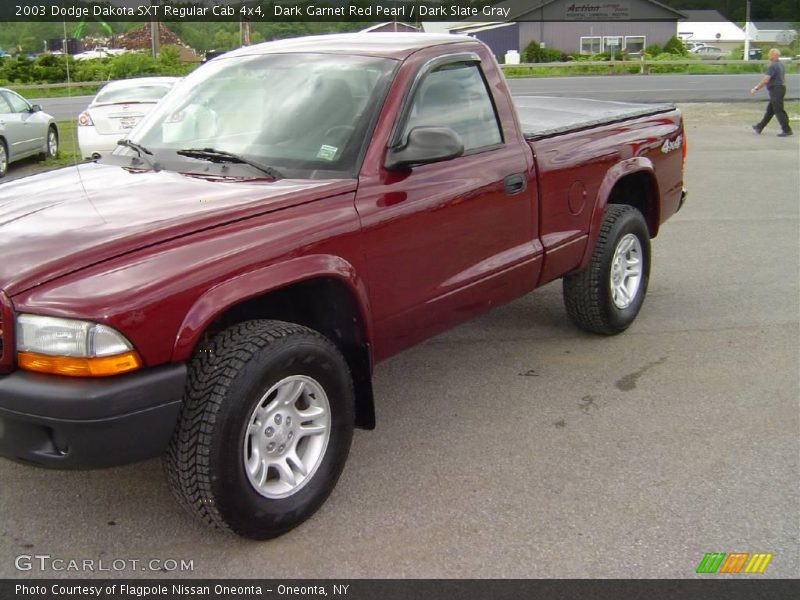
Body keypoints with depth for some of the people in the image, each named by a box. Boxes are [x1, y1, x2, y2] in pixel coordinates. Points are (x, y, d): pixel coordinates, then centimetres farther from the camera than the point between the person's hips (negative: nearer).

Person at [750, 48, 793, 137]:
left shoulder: (773, 66, -18)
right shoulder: (780, 64, 13)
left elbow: (765, 80, -24)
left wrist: (756, 88, -17)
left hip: (776, 90, -10)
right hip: (781, 88, 10)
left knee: (779, 111, -6)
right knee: (769, 110, 15)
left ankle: (787, 130, -3)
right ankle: (760, 127, 25)